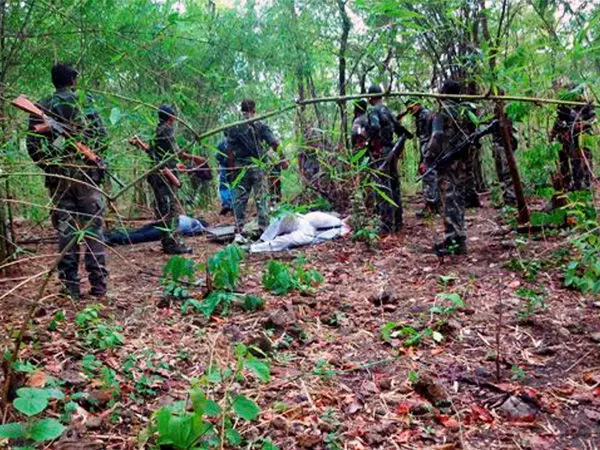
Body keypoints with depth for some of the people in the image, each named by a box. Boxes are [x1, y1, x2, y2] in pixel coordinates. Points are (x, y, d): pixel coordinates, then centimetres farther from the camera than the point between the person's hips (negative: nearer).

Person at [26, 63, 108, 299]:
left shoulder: (41, 107, 8)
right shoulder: (84, 102, -1)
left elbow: (32, 144, 3)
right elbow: (101, 136, -8)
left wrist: (48, 166, 15)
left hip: (57, 177, 3)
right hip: (86, 174, -2)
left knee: (65, 230, 6)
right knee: (93, 228, 3)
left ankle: (70, 285, 7)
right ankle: (98, 284, 2)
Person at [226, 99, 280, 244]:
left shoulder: (233, 128, 2)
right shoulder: (260, 126, 0)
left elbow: (230, 151, -2)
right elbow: (275, 143, -8)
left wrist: (232, 169, 4)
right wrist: (270, 152, 8)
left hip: (240, 168, 1)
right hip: (257, 167, -1)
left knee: (240, 200, 6)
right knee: (261, 199, 5)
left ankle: (239, 232, 4)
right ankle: (264, 230, 4)